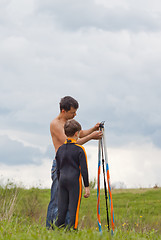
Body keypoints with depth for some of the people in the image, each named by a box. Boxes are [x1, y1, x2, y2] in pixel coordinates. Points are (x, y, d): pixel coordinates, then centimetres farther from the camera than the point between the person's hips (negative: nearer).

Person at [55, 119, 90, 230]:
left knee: (62, 208, 8)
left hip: (62, 180, 5)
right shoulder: (79, 150, -7)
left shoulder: (60, 149, 10)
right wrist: (87, 186, -4)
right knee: (74, 208, -4)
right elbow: (84, 169, -9)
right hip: (75, 180, -5)